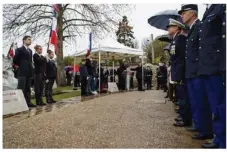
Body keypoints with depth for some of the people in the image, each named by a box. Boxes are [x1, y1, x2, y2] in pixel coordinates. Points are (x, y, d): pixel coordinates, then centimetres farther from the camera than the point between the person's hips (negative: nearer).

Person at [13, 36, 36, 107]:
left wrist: (30, 69, 10)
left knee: (28, 88, 8)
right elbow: (15, 60, -4)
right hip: (22, 72, -7)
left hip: (29, 72, 7)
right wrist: (20, 66, 6)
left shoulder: (30, 51, 19)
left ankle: (28, 102, 11)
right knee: (21, 88, -7)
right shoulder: (19, 50, -2)